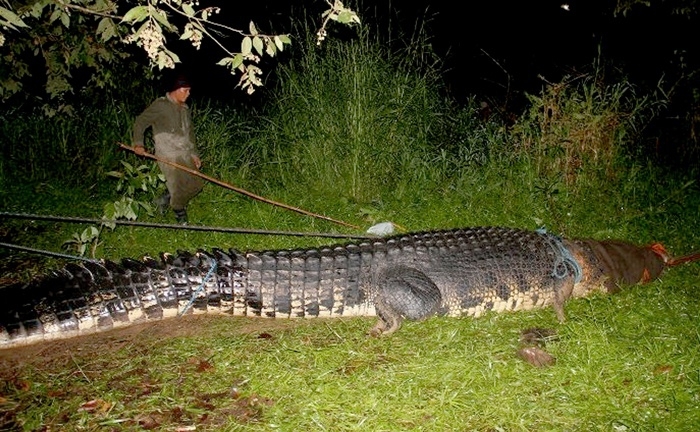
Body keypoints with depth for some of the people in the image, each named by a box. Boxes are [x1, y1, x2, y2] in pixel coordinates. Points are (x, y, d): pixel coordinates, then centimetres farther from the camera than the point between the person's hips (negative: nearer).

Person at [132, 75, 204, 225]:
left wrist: (194, 154, 16)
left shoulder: (185, 108, 14)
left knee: (193, 184, 8)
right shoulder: (160, 105, -9)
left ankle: (164, 200, 28)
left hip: (185, 155, 7)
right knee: (179, 187, -4)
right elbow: (140, 122, -5)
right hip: (168, 156, -7)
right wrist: (138, 143, -14)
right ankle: (181, 218, 18)